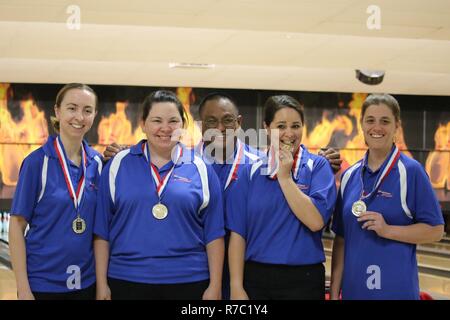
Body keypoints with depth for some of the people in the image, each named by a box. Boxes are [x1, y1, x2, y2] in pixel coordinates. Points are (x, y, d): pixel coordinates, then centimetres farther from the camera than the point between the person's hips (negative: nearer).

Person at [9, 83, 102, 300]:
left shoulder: (97, 163, 2)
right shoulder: (37, 162, -8)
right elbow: (17, 225, -8)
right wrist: (23, 288, -12)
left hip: (86, 281, 4)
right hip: (42, 282, -3)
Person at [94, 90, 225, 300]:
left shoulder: (200, 169, 2)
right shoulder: (119, 165, 3)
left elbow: (214, 234, 3)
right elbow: (102, 230, 3)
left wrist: (215, 286, -1)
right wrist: (102, 284, 0)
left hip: (188, 281, 0)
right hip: (127, 281, 0)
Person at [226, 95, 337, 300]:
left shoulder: (318, 167, -2)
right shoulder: (251, 171, 2)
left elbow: (316, 221, -15)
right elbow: (238, 233, -1)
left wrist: (285, 177, -14)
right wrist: (236, 287, -6)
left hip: (303, 280, -1)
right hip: (256, 278, 1)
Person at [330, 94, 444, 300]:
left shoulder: (411, 171, -6)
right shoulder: (349, 176, 7)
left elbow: (435, 230, -7)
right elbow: (341, 239, 9)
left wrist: (387, 230, -18)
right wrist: (334, 292, 7)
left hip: (397, 289, -4)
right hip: (354, 289, 4)